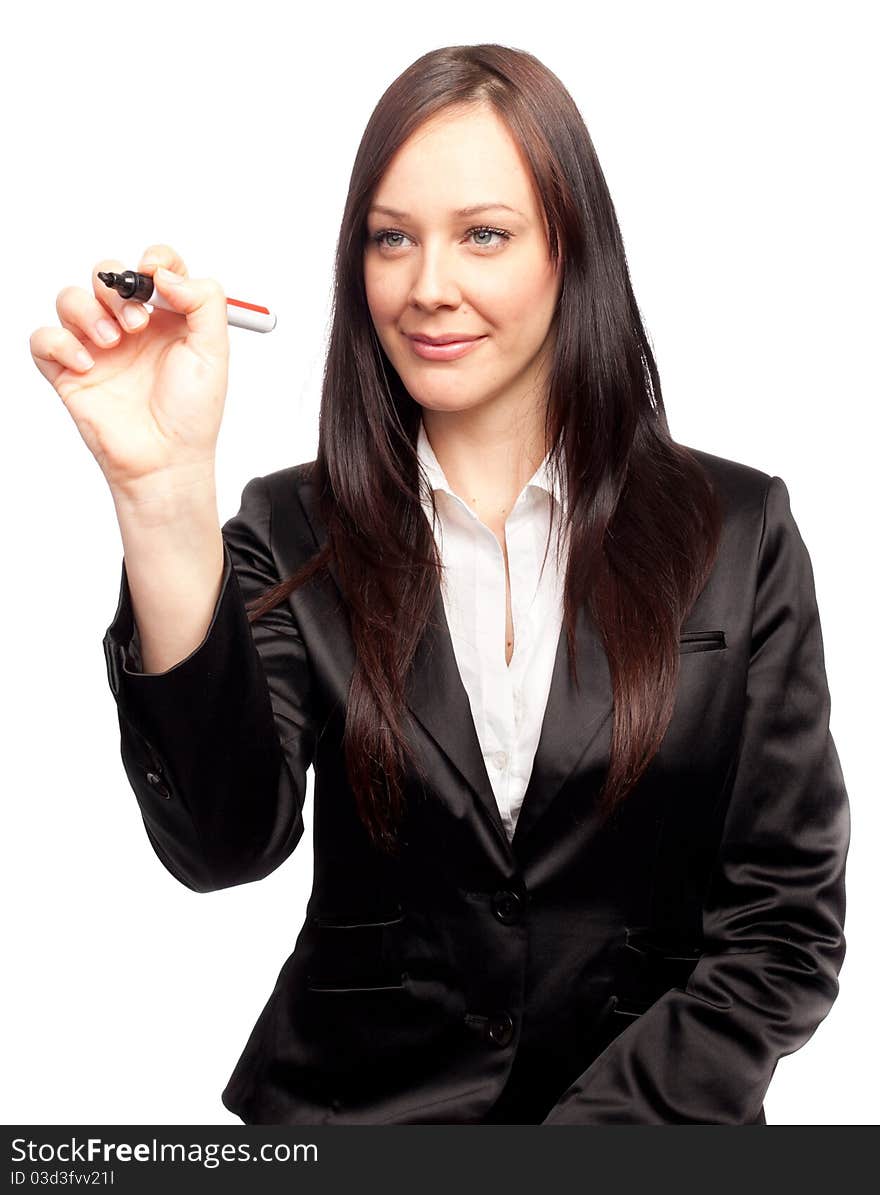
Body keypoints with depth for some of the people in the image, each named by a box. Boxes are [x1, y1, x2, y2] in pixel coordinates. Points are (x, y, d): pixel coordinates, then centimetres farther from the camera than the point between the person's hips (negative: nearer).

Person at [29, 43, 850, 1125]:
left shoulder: (736, 530, 2)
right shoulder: (291, 534, 3)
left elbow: (789, 924, 1)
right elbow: (224, 844, -13)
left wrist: (599, 1126, -10)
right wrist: (162, 494, -23)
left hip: (650, 1098, 0)